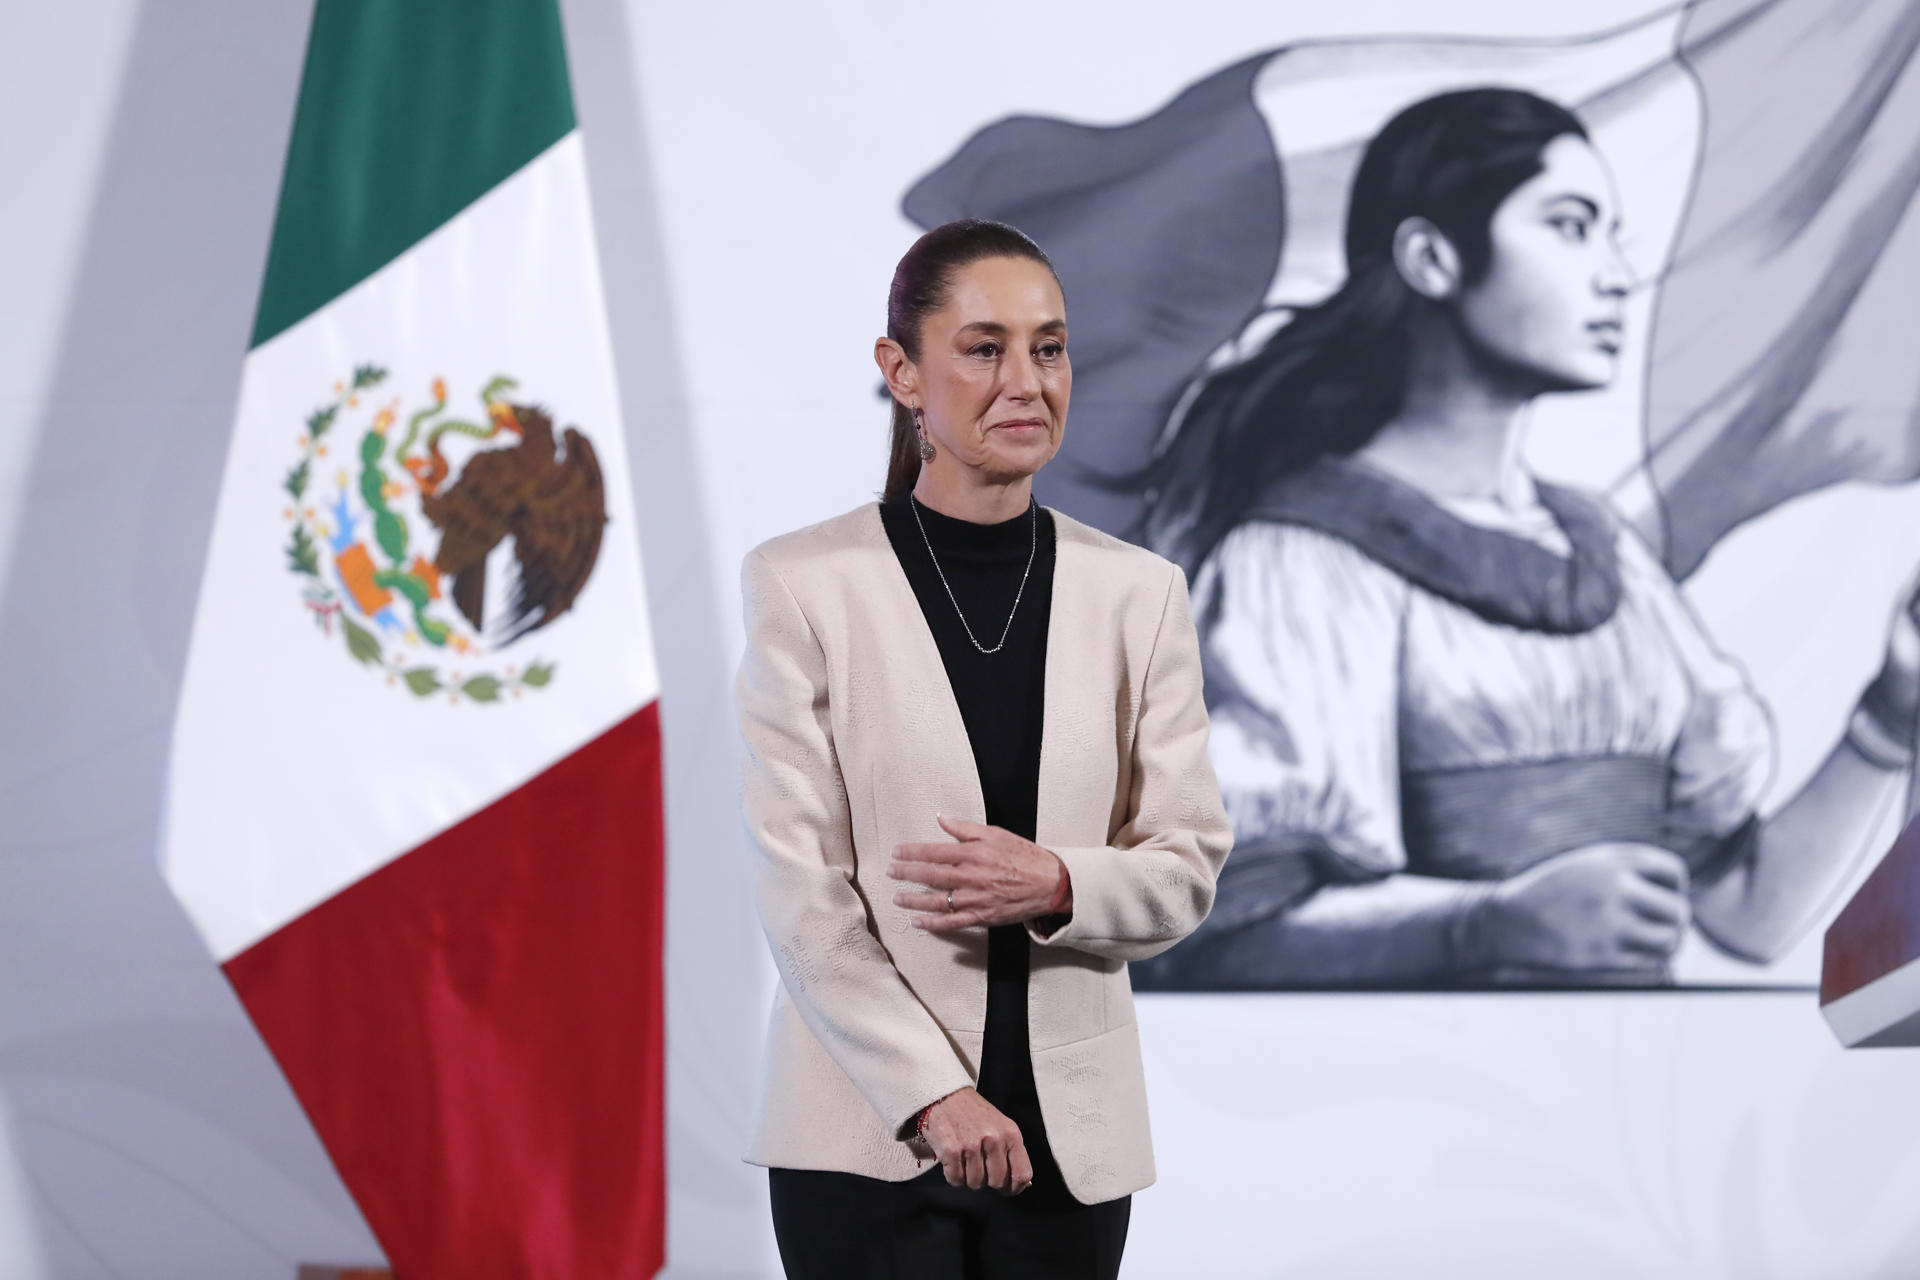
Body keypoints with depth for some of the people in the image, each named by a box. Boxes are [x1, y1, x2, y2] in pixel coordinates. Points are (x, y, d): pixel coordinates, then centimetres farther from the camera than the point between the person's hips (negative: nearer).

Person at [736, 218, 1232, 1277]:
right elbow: (795, 875, -7)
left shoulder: (1139, 594, 6)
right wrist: (935, 1095, -13)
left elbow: (1189, 863, 6)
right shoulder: (802, 584, -3)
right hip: (868, 1138, -3)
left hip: (1069, 1138, 3)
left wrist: (1058, 885, -15)